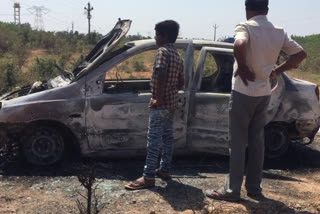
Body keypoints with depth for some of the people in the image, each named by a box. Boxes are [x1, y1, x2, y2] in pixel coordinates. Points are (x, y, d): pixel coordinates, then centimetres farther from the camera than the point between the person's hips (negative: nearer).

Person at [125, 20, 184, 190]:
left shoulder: (163, 51, -14)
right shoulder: (178, 56, 15)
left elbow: (161, 74, -29)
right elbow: (181, 83, 19)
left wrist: (158, 98, -25)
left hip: (160, 105, -10)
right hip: (172, 103, 10)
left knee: (154, 140, -8)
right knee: (167, 137, 15)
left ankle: (148, 177, -5)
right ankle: (164, 170, 25)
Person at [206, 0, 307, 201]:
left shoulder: (246, 27, -11)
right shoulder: (279, 32, 8)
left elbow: (240, 46, -33)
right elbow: (301, 53, 11)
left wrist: (242, 67, -16)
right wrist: (276, 71, 8)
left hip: (244, 92, -6)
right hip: (264, 93, 6)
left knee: (238, 142, 1)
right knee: (257, 141, 13)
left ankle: (232, 190, 7)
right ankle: (254, 188, 21)